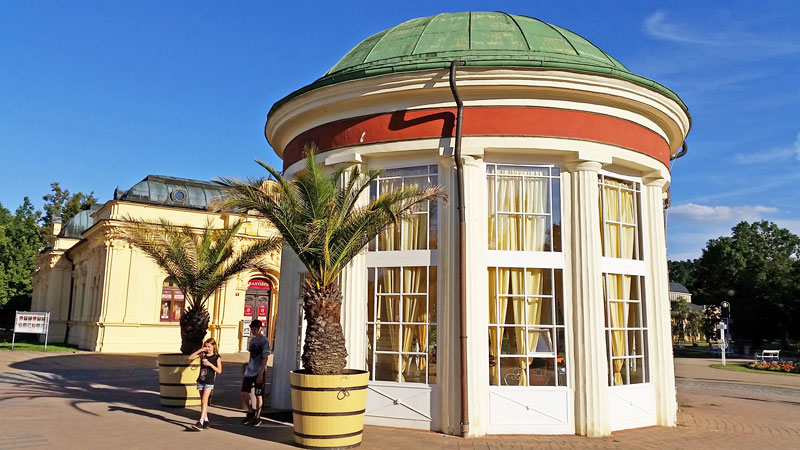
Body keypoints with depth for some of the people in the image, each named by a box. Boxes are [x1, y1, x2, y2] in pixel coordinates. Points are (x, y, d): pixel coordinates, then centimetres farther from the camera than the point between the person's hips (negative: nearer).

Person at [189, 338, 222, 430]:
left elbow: (219, 371, -10)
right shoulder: (203, 354, 6)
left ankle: (201, 422, -18)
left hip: (209, 382, -5)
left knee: (204, 401, -14)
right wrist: (199, 350, -10)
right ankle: (206, 421, 21)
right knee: (203, 402, 11)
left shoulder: (216, 357, -6)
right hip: (201, 381, 5)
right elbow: (190, 358, -2)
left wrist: (210, 364, -20)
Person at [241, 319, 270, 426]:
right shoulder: (252, 339, 11)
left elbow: (265, 358, -14)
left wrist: (261, 374, -18)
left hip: (259, 372, -6)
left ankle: (257, 417, 17)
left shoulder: (264, 341, -11)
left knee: (258, 395, 4)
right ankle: (251, 411, 23)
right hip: (249, 371, 6)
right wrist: (249, 367, 18)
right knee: (244, 393, 2)